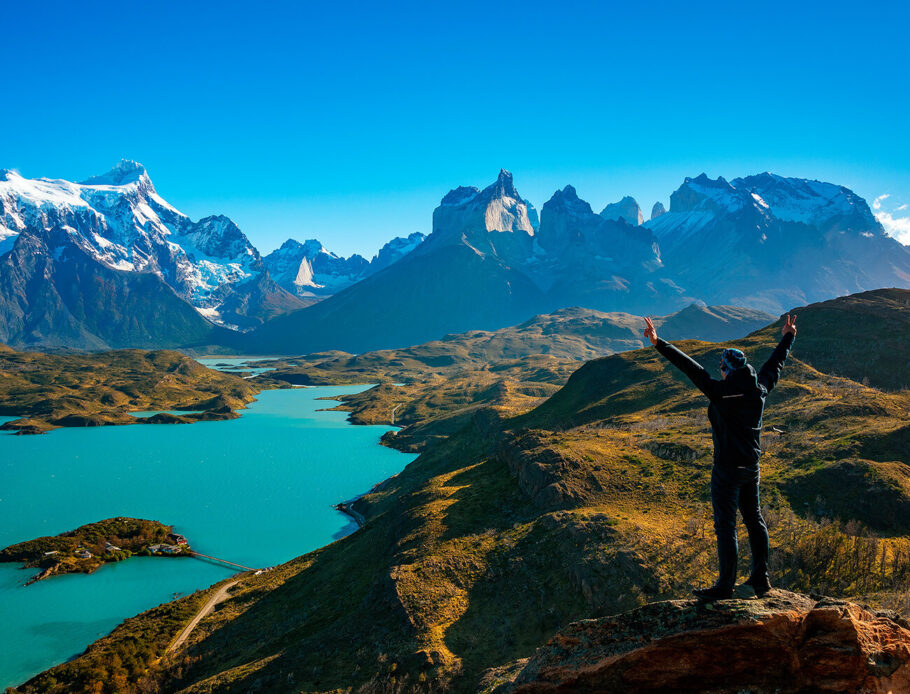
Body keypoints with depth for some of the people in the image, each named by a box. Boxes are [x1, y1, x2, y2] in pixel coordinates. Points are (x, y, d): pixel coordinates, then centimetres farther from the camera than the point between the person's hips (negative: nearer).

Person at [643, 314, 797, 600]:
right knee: (754, 520, 17)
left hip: (727, 470, -7)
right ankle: (760, 578, 27)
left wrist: (659, 344, -23)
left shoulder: (721, 392, -18)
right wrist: (787, 338, 35)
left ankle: (725, 585, 1)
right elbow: (774, 365, 18)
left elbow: (692, 368, -21)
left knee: (726, 525, -3)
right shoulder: (759, 390, 1)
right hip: (752, 467, 7)